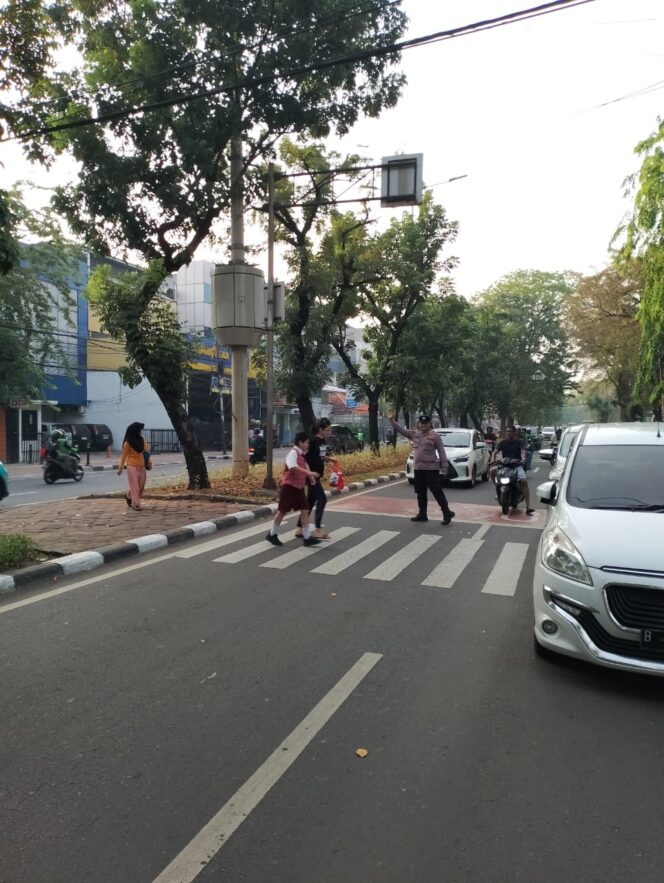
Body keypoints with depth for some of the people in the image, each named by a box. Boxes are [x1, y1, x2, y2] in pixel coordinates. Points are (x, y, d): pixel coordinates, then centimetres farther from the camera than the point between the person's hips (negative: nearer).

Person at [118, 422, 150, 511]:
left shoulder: (142, 440, 8)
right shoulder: (128, 442, -6)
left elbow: (146, 452, 11)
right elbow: (124, 455, -3)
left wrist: (149, 462, -3)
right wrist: (120, 467, -4)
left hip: (141, 466, 6)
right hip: (132, 466, -5)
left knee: (141, 486, 11)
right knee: (134, 486, -6)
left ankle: (130, 497, 36)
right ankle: (136, 505, -3)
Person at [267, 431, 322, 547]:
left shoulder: (301, 455, 11)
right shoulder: (293, 453, -17)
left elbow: (304, 466, 26)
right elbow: (293, 467, -35)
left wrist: (310, 476, 9)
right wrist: (309, 473, -41)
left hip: (299, 487, 8)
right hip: (289, 486, -8)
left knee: (305, 510, 3)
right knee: (283, 511, 3)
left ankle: (307, 537, 6)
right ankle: (272, 534, 18)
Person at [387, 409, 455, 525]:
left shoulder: (435, 436, -5)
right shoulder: (414, 434, 7)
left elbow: (441, 452, -5)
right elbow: (400, 429, 5)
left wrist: (444, 466, -9)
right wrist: (392, 420, -6)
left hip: (431, 469, -5)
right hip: (418, 469, 6)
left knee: (437, 492, -4)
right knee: (421, 494, 13)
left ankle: (447, 513, 5)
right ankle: (422, 514, 23)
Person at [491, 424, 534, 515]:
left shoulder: (519, 442, 7)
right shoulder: (502, 442, 11)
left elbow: (523, 451, -9)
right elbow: (495, 452, 1)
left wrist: (523, 458, -32)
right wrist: (493, 459, -20)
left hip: (517, 465, -2)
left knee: (524, 481, -25)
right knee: (492, 470, -27)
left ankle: (528, 507, -28)